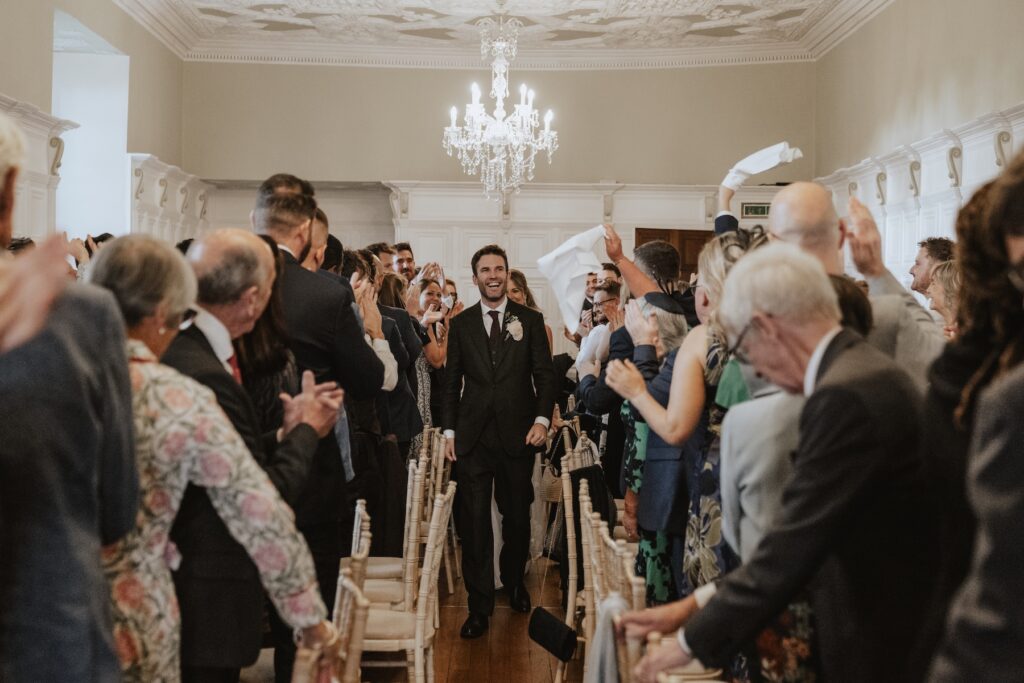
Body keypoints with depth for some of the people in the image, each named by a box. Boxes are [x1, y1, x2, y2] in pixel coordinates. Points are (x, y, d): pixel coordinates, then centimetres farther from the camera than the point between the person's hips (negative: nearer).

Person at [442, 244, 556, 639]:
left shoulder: (530, 320, 5)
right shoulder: (461, 324, 8)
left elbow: (544, 375, 2)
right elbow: (452, 382, 9)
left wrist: (542, 419, -11)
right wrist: (449, 431, 4)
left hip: (517, 433, 0)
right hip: (473, 436, 0)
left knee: (517, 516, 10)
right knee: (474, 520, -2)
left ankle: (514, 582, 33)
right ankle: (479, 605, 4)